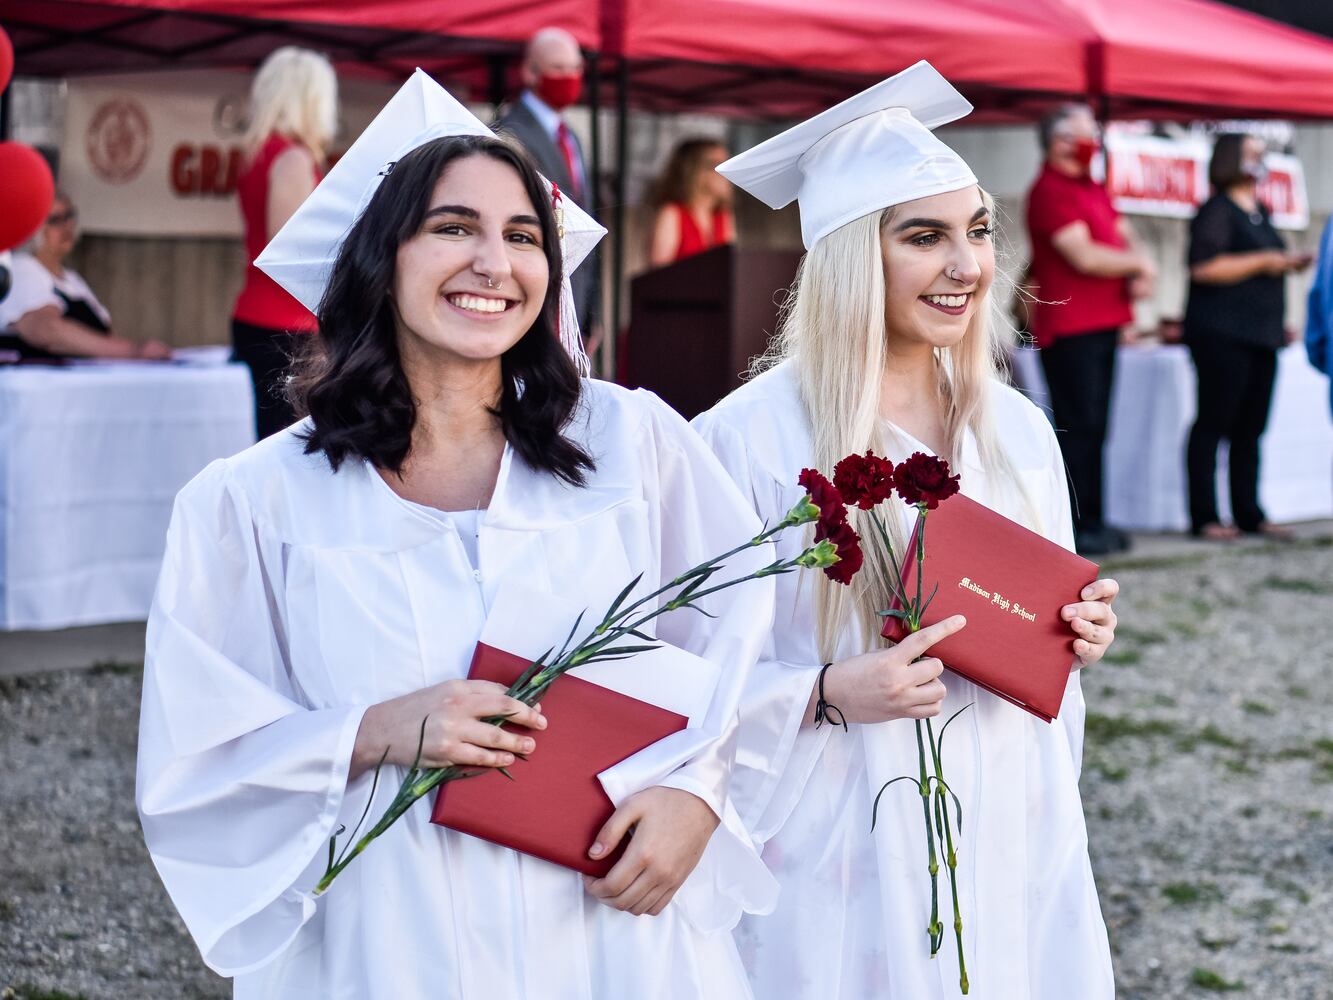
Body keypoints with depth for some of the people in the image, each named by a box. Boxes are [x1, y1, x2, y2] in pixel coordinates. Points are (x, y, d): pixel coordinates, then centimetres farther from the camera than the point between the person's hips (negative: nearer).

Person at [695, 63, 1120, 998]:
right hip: (845, 859, -5)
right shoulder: (749, 439, -13)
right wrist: (830, 694, -23)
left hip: (1011, 843, 5)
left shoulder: (1016, 431, 4)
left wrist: (1078, 636, -4)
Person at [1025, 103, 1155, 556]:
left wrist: (1138, 276, -4)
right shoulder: (1050, 191, -12)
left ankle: (1090, 521, 16)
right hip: (1070, 328, -9)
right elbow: (1085, 257, -20)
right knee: (1079, 426, -8)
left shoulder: (1092, 188, 18)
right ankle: (1073, 529, -5)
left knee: (1093, 427, 11)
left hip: (1102, 323, 9)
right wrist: (1138, 263, -4)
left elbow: (1124, 239, 18)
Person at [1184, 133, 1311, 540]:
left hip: (1260, 336, 9)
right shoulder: (1217, 211, -8)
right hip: (1222, 334, -8)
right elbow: (1204, 267, -20)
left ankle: (1249, 514, 13)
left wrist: (1288, 263, 11)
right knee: (1214, 422, -6)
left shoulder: (1260, 210, 20)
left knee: (1250, 428, 9)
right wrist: (1264, 262, -17)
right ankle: (1204, 518, -4)